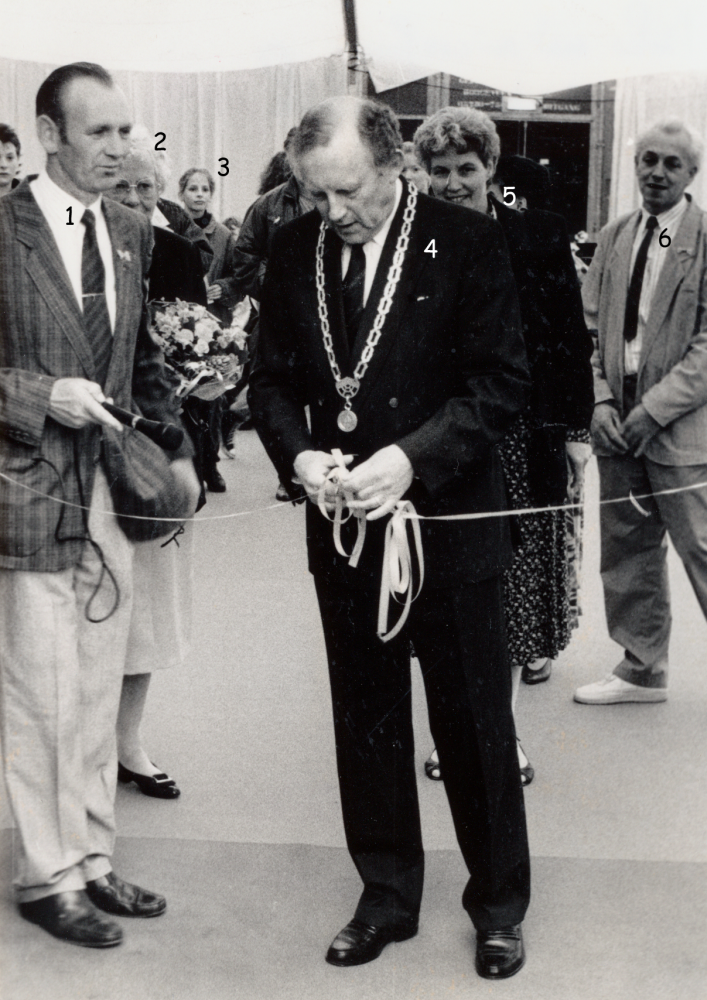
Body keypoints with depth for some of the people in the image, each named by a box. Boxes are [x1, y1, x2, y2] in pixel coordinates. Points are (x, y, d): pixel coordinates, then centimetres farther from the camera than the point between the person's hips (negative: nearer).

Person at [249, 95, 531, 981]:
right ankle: (387, 893, 31)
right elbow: (271, 378, 7)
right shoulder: (293, 251, 3)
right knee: (366, 723, 14)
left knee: (474, 723, 8)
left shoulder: (467, 243, -9)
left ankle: (498, 903, 27)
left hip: (448, 520, -4)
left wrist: (412, 457, -22)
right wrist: (297, 453, -12)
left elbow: (501, 380, -11)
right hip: (343, 525, 4)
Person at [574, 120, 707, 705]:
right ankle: (643, 669, 29)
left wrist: (654, 409, -17)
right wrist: (601, 400, -3)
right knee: (628, 552, 14)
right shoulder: (614, 238, 10)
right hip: (620, 425, 6)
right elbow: (592, 327, 11)